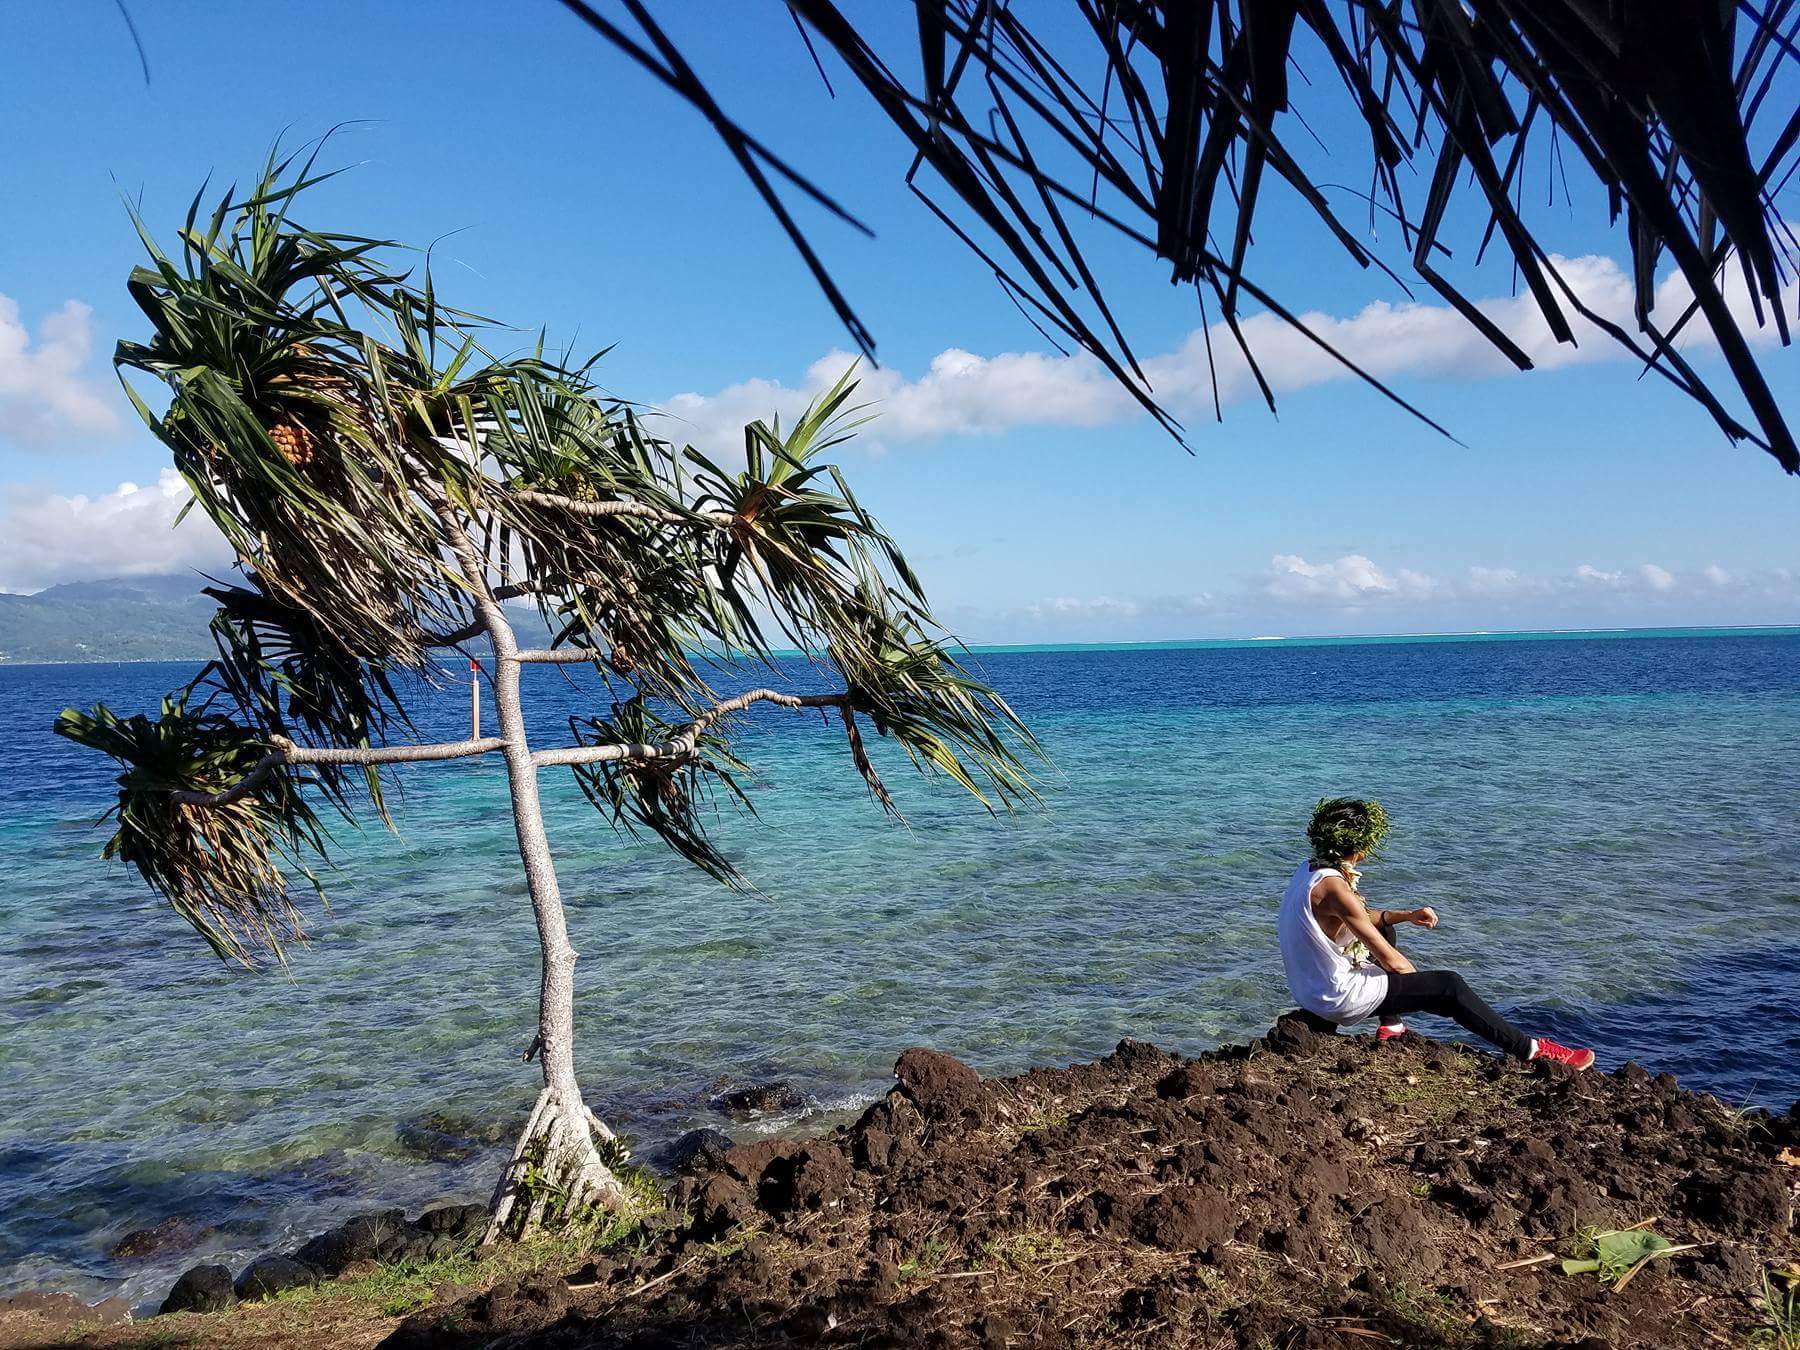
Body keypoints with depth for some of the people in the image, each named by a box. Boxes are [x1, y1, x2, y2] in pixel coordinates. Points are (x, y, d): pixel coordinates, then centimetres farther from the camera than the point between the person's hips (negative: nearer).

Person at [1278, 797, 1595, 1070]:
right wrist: (1420, 983, -1)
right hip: (1340, 999, -9)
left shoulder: (1310, 869, 2)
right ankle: (1528, 1049, 8)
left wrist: (1406, 916, 8)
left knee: (1381, 928, 32)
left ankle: (1391, 1026, 37)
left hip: (1310, 989, 9)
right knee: (1449, 986, -3)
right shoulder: (1334, 887, -26)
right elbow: (1390, 960, -19)